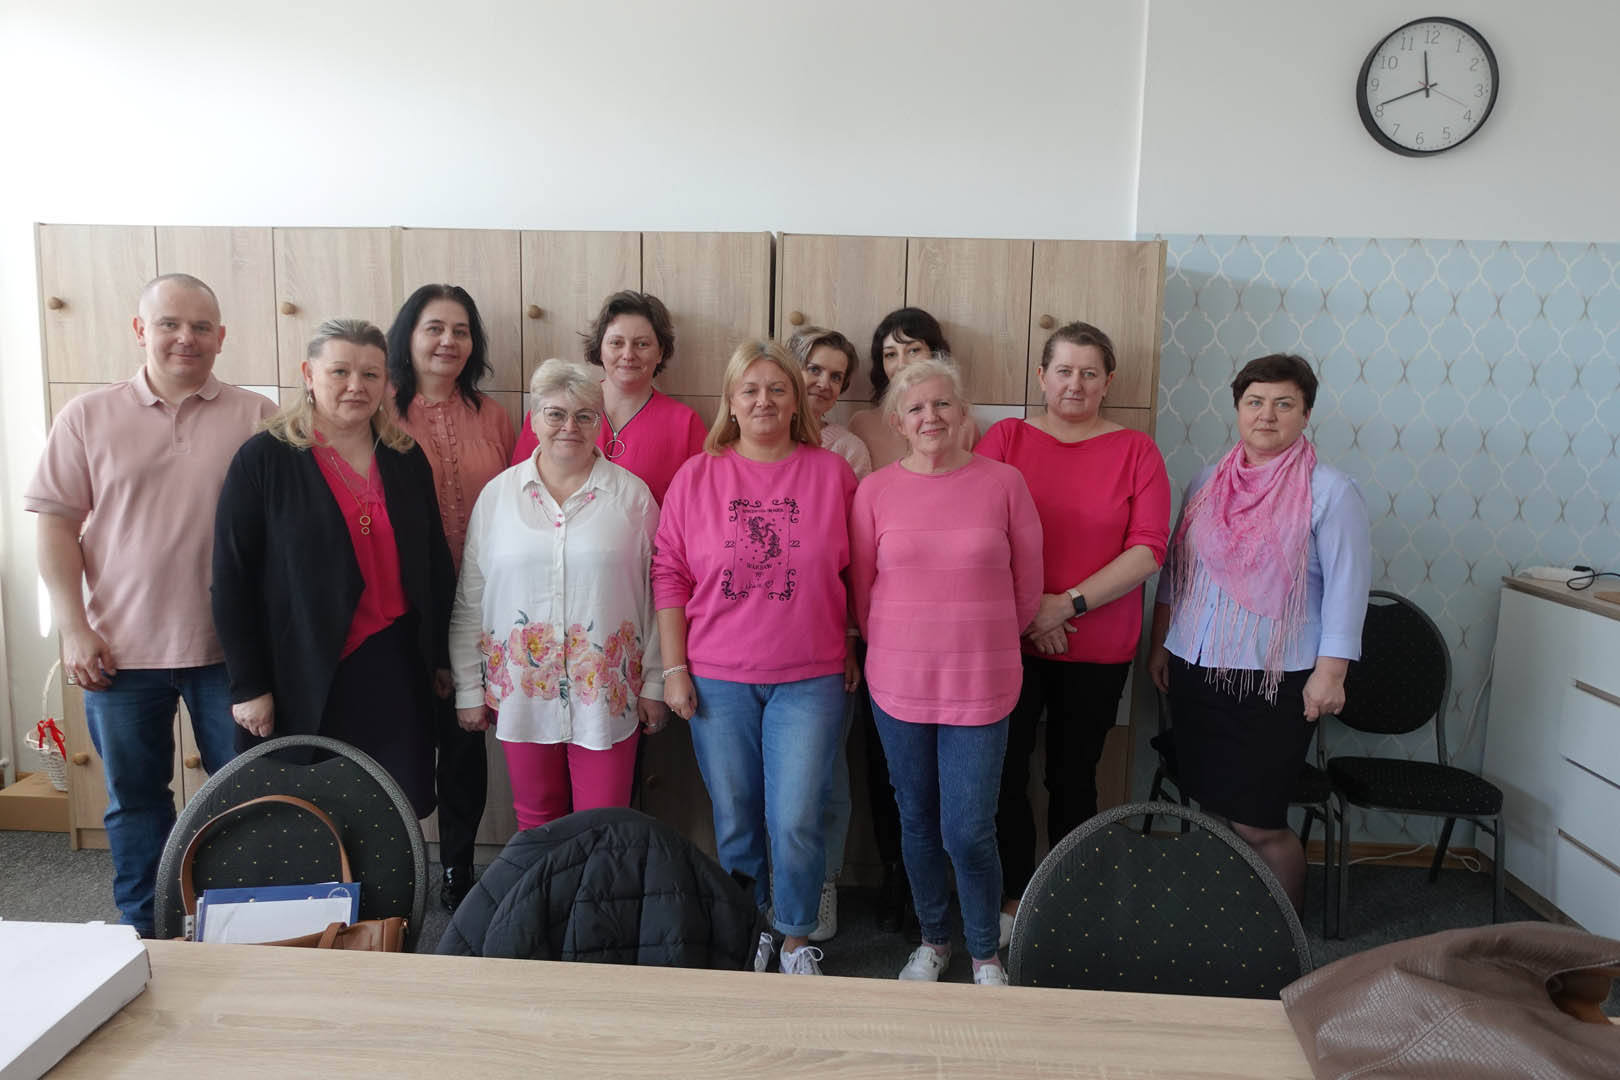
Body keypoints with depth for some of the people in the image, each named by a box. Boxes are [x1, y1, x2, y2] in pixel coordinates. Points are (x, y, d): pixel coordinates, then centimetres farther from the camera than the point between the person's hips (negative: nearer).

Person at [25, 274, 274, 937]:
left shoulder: (256, 418, 0)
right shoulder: (89, 416, 3)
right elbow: (56, 524, 2)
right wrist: (74, 628, -5)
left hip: (228, 648, -1)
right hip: (121, 650, 1)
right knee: (134, 797, 14)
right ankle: (144, 931, 32)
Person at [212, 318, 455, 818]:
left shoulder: (406, 458, 6)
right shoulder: (264, 459, -5)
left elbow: (435, 562, 12)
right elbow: (231, 579, -6)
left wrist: (441, 657, 11)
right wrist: (247, 685, -8)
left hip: (393, 671, 3)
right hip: (302, 681, -3)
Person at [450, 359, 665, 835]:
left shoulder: (631, 494, 0)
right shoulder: (498, 494, 4)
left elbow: (655, 594, 2)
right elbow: (469, 603, 7)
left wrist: (654, 683, 1)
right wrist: (468, 689, 6)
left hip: (606, 691, -1)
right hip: (521, 689, 2)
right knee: (535, 823, 15)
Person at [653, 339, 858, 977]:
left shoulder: (831, 473, 1)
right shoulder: (696, 476, 2)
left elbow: (857, 572, 6)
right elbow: (670, 574, 3)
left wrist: (852, 656, 5)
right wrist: (674, 668, -1)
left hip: (810, 679, -1)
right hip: (718, 680, 1)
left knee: (795, 822, 0)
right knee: (734, 820, 12)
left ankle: (797, 938, 24)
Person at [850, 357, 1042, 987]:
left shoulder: (1003, 483, -3)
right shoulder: (875, 490, -1)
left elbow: (1027, 584, 5)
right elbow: (861, 589, 8)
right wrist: (897, 649, 11)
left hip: (980, 686, -1)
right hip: (898, 685, 2)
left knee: (969, 831, -1)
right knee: (917, 822, 14)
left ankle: (985, 953, 24)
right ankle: (932, 940, 36)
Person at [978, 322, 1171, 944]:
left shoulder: (1135, 451, 2)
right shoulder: (1005, 438, 4)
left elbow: (1149, 549, -6)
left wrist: (1069, 603, -15)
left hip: (1097, 648, 0)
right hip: (1009, 640, 0)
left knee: (1073, 777, 11)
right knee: (1004, 774, 4)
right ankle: (1013, 898, 24)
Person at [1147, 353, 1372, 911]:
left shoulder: (1330, 490, -6)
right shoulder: (1208, 483, 10)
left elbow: (1346, 586, -8)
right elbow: (1174, 569, 16)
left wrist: (1329, 672, -13)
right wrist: (1160, 644, 14)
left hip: (1275, 682, -5)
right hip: (1195, 672, 5)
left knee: (1257, 825, -2)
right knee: (1209, 812, 12)